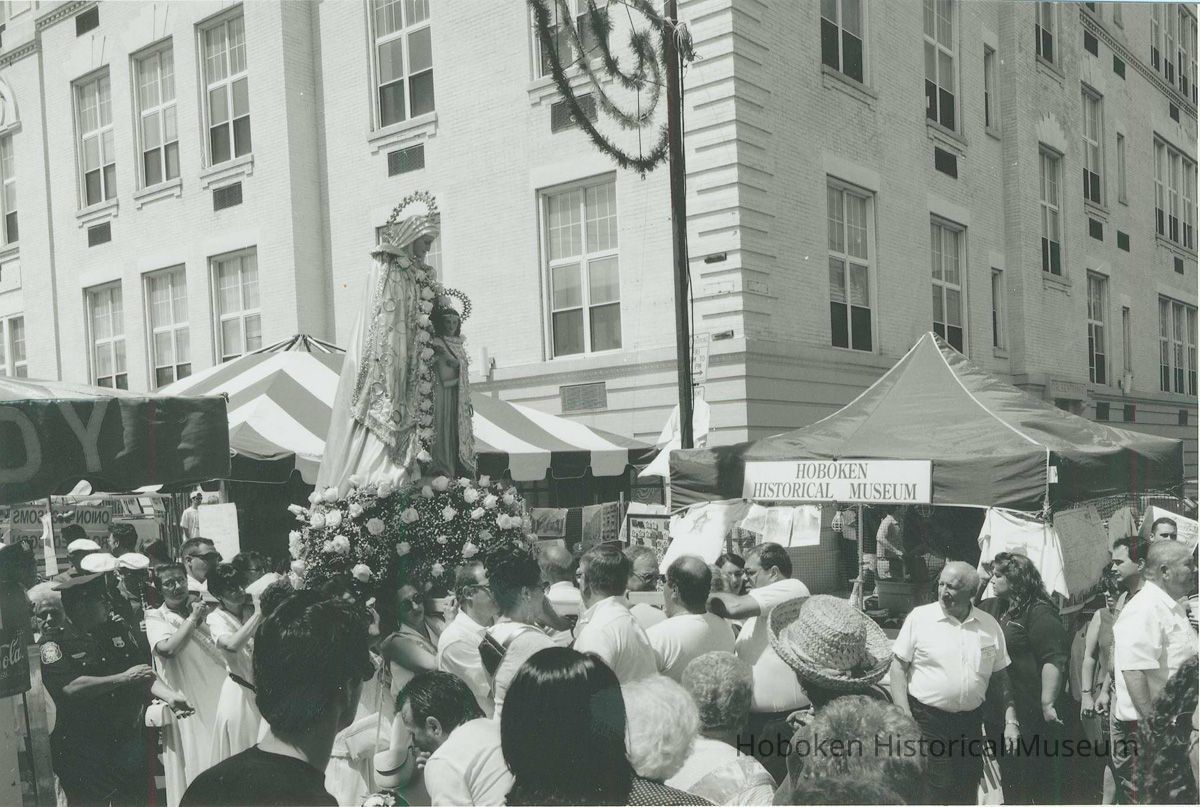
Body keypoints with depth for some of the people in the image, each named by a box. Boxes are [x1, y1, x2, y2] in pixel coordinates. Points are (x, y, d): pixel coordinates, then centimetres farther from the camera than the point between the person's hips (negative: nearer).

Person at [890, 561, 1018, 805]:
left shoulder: (989, 625, 5)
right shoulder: (919, 617, -6)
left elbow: (1000, 677, 13)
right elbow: (898, 667, -4)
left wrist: (1011, 721, 6)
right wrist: (905, 717, -11)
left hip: (971, 723, 4)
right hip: (926, 722, -4)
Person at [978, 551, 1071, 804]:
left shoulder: (1040, 613, -13)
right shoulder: (992, 608, 12)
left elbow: (1053, 660, -20)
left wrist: (1047, 703, -24)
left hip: (1031, 712, -8)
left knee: (1044, 778, 1)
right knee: (1009, 772, 18)